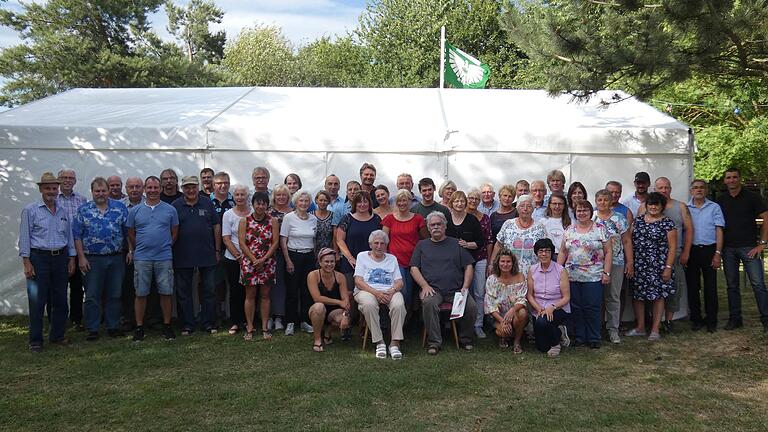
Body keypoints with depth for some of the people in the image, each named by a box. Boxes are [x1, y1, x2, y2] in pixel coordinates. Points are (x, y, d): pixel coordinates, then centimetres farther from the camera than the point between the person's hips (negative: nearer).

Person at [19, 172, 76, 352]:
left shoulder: (63, 211, 12)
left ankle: (57, 335, 20)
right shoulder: (30, 210, -1)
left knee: (60, 300, 8)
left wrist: (71, 259, 11)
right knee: (37, 301, -3)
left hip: (60, 258, 4)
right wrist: (26, 261, -10)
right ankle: (35, 340, 6)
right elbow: (24, 237, -4)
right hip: (39, 258, -4)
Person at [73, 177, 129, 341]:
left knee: (114, 295, 8)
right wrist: (81, 257, -5)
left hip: (116, 258, 1)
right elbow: (77, 235, 1)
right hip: (92, 260, -1)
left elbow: (128, 231, 7)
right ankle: (92, 329, 11)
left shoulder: (120, 208, 5)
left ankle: (113, 327, 18)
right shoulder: (83, 210, 3)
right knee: (92, 296, 3)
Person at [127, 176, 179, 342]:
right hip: (141, 258, 0)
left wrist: (164, 246, 8)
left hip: (164, 258, 0)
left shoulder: (170, 210, 4)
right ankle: (139, 327, 14)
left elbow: (174, 233, 10)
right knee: (140, 294, 4)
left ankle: (167, 326, 15)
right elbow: (131, 234, 12)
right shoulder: (135, 211, 6)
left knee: (166, 293, 3)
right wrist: (134, 251, 11)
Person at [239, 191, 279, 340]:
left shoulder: (273, 221, 2)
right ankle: (249, 328, 10)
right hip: (249, 263, 0)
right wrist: (254, 260, -13)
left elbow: (275, 242, -3)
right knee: (250, 295, 3)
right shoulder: (245, 221, 1)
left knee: (265, 295, 6)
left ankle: (265, 328, 13)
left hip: (267, 263, 1)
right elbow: (242, 243, -4)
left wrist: (263, 259, -13)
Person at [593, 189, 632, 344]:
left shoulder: (620, 219, 6)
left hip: (616, 263, 0)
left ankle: (613, 330, 12)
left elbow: (627, 241, 6)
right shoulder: (589, 218, 6)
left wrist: (630, 262, 1)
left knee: (613, 297, 3)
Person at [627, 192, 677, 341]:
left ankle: (655, 330, 9)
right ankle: (640, 328, 18)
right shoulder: (638, 220, 11)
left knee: (658, 295, 0)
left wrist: (668, 267, -11)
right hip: (638, 265, 4)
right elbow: (630, 240, 13)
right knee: (637, 295, 6)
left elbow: (672, 247, -4)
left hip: (657, 266, -4)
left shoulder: (667, 223, -2)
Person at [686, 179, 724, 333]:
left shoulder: (714, 207, 6)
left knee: (710, 287, 0)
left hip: (709, 250, -1)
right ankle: (696, 319, 15)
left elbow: (719, 231, 2)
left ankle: (711, 321, 8)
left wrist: (717, 253, -7)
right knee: (692, 286, 5)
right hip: (691, 250, 1)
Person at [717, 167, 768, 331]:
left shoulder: (752, 197, 0)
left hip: (749, 247, -4)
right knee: (732, 285, 8)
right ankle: (735, 319, 15)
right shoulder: (721, 201, 12)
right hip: (728, 248, 4)